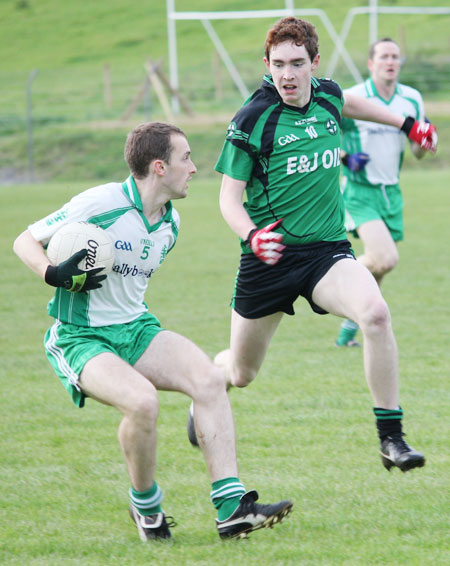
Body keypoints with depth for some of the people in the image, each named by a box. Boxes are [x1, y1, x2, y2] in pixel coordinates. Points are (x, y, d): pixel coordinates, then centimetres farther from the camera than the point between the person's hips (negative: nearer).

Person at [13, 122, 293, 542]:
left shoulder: (170, 224, 6)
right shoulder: (100, 204, -16)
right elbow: (25, 241, -8)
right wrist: (53, 274, -25)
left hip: (136, 329, 7)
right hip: (79, 338, -7)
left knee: (209, 379, -19)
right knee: (142, 401, -33)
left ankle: (231, 507, -19)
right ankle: (145, 507, -6)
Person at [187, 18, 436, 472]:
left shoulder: (327, 95, 1)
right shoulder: (252, 120, -13)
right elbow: (229, 197, -10)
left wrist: (408, 125, 35)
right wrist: (252, 236, -29)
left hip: (327, 249, 3)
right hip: (270, 255, -2)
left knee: (375, 313, -29)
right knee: (241, 374, 11)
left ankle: (391, 439, -21)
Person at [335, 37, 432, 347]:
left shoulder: (412, 99, 3)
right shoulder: (352, 99, -12)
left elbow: (417, 152, 11)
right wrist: (344, 157, -20)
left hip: (391, 191, 6)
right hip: (359, 191, -6)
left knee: (379, 269, 9)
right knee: (386, 259, -23)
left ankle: (348, 330, 26)